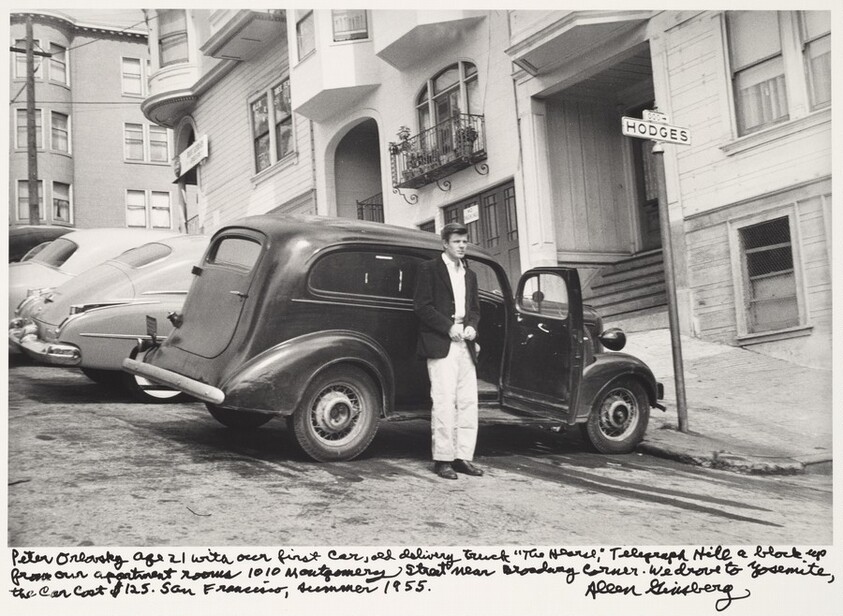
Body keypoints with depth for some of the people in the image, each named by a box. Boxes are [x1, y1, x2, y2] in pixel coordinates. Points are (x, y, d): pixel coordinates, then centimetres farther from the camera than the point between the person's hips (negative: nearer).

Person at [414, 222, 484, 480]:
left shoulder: (469, 275, 22)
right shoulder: (429, 269, 2)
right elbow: (422, 305, -6)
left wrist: (471, 326, 2)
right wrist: (449, 326, -13)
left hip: (465, 344, 6)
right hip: (440, 344, -6)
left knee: (468, 402, 3)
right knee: (444, 401, -9)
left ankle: (463, 456, 9)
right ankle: (443, 459, -3)